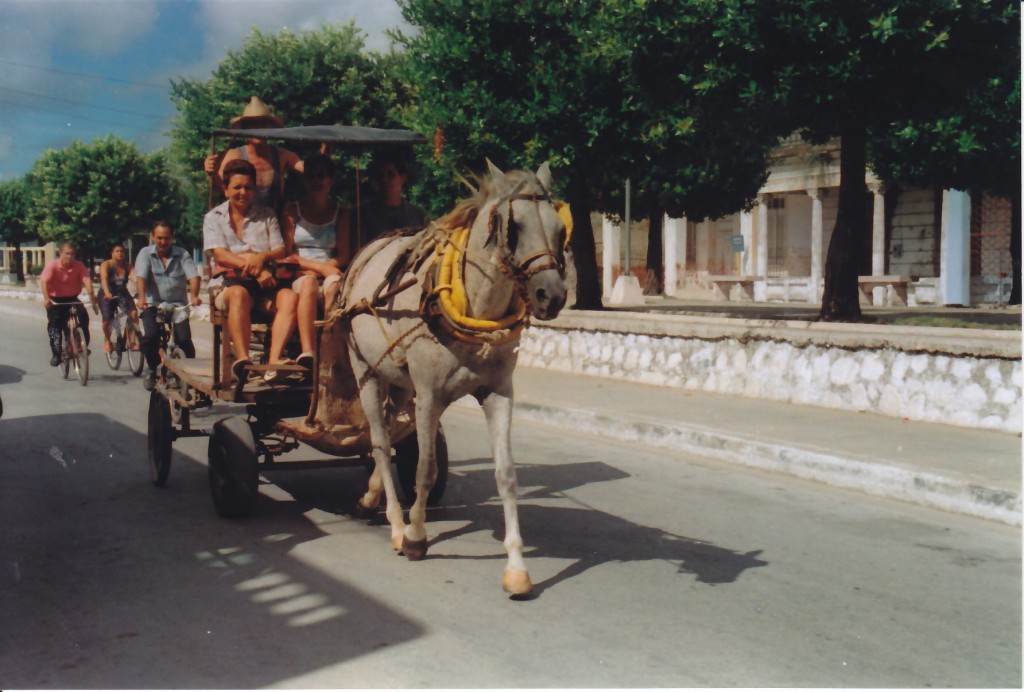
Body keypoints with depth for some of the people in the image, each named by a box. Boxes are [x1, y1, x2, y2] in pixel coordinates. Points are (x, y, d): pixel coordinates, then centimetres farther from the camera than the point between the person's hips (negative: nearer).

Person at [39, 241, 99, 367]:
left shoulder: (79, 266, -11)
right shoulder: (52, 265, -16)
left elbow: (87, 281, -24)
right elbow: (44, 281, -28)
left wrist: (92, 296, -43)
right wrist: (46, 298, -45)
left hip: (72, 298, 1)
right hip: (55, 300, -1)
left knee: (83, 316, -22)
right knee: (55, 321, -19)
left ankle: (83, 346, -7)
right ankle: (56, 353, -8)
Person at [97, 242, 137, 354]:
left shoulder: (128, 266, -7)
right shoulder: (106, 265, -14)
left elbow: (135, 278, -24)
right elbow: (104, 279, -32)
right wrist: (107, 292, -50)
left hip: (122, 293, 2)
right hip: (107, 295, -2)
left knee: (134, 313, -21)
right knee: (107, 320, -13)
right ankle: (107, 340, 19)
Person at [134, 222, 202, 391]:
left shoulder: (182, 254, 3)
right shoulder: (145, 253, 2)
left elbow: (193, 276, -12)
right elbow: (141, 277, -14)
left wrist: (194, 295, -33)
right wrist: (141, 297, -33)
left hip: (178, 304, 0)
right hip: (153, 304, 0)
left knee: (184, 338, -19)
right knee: (150, 336, -22)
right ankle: (152, 369, 5)